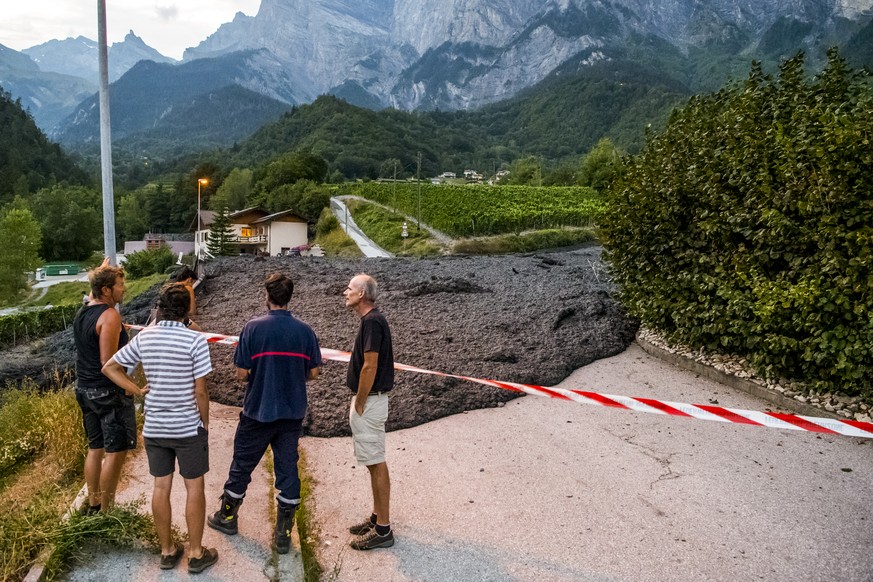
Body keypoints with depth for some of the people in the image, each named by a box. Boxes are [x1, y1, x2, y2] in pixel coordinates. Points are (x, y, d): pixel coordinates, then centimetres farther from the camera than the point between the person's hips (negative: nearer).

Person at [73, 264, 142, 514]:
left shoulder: (82, 312, 7)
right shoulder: (110, 316, -19)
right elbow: (108, 361, -23)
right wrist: (129, 388, -15)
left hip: (86, 390, 10)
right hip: (109, 393, -9)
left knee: (95, 448, 19)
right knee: (116, 451, 0)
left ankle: (93, 505, 29)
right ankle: (106, 511, 7)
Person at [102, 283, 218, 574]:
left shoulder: (143, 337, -3)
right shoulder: (195, 340, -18)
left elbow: (109, 368, 5)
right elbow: (200, 391, -15)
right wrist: (205, 421, 0)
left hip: (154, 427, 5)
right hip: (189, 428, -4)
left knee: (161, 487, 14)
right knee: (194, 488, 8)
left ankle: (167, 550, 26)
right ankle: (196, 553, 17)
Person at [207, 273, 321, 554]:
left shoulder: (253, 327, -14)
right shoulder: (304, 330, -6)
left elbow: (241, 373, -12)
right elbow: (313, 373, -1)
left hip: (258, 412, -2)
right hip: (292, 413, 2)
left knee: (242, 465, 17)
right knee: (287, 468, 9)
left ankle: (227, 516, 37)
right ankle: (283, 534, 16)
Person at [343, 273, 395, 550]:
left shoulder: (371, 322, -19)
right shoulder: (373, 320, 12)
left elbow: (370, 367, -23)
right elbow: (380, 359, 21)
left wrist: (359, 404, -16)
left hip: (369, 402, -10)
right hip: (369, 399, 10)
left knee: (376, 463, -3)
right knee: (374, 462, 16)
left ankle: (383, 530, 5)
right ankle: (377, 517, 27)